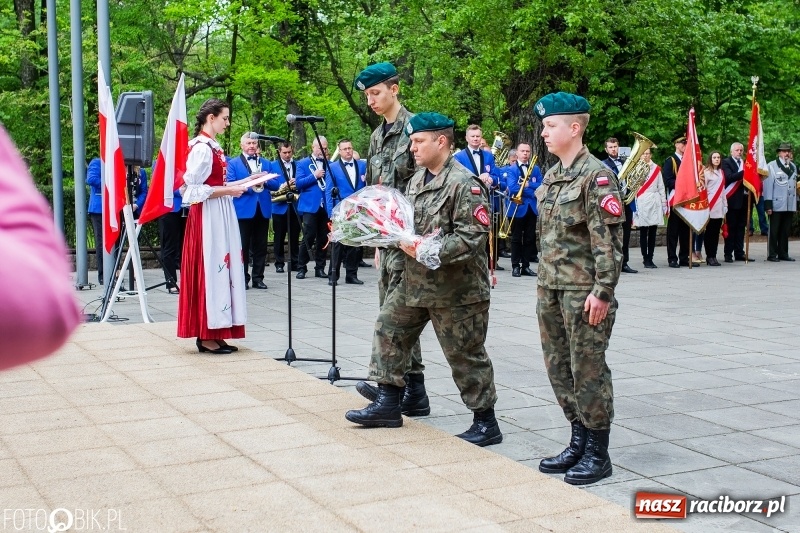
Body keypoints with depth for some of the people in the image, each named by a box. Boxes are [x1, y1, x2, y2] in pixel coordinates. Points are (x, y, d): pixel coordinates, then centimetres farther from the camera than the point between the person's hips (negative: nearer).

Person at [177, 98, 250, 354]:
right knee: (209, 268, -6)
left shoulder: (212, 146, 14)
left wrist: (234, 186, 7)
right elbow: (194, 190, -18)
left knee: (219, 268, 10)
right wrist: (228, 191, -16)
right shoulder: (202, 148, -14)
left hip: (220, 216, 10)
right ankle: (207, 337, 0)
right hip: (208, 216, -10)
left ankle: (212, 333, 14)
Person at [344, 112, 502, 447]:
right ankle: (388, 404, 23)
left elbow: (473, 237, -23)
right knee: (388, 330, 11)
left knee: (465, 354, 1)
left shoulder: (464, 183, -16)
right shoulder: (417, 180, 11)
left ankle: (486, 423, 15)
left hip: (456, 288, -9)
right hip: (413, 280, 9)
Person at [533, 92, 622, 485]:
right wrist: (544, 282, 18)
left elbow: (608, 240, -16)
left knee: (588, 370, 0)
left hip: (584, 290, -8)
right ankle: (579, 442, 26)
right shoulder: (552, 175, 13)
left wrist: (603, 291, -19)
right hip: (551, 288, 9)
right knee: (559, 367, 13)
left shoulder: (595, 176, -13)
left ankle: (598, 453, 11)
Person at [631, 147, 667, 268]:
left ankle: (650, 259, 8)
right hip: (641, 204, -3)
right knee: (643, 232, -1)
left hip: (655, 203, 3)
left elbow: (661, 188, 13)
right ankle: (645, 259, 4)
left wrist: (664, 205, 8)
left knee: (652, 232, 3)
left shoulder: (656, 168, 12)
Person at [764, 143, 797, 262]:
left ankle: (783, 254, 15)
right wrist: (768, 205, -10)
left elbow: (794, 186, 16)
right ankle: (772, 254, 4)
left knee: (785, 231, 8)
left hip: (790, 206, 5)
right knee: (774, 231, -1)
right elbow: (768, 186, -5)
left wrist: (795, 203, 13)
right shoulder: (772, 166, -2)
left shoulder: (793, 167, 15)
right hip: (777, 205, -5)